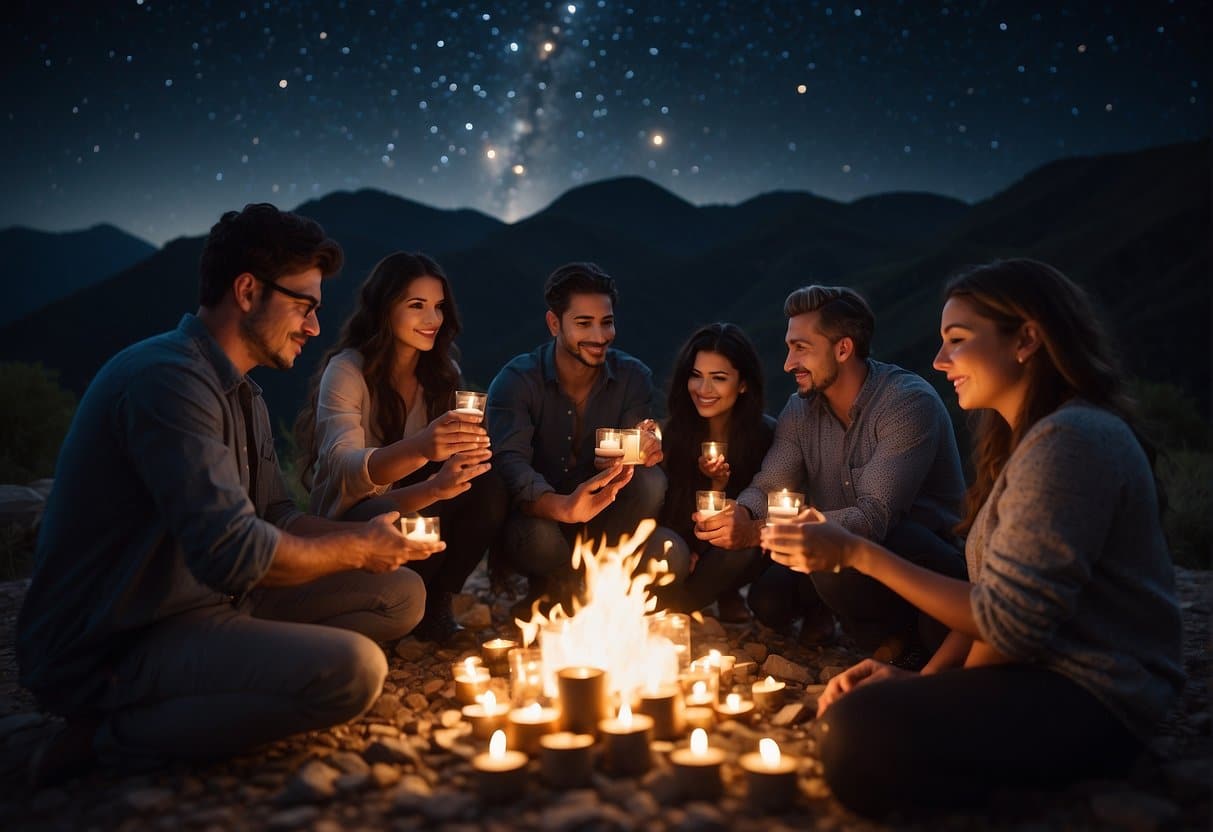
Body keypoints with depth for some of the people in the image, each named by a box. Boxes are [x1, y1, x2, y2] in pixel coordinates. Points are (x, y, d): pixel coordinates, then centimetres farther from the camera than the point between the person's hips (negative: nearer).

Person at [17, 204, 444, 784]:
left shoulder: (241, 391, 13)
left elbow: (277, 520, 14)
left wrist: (373, 538, -3)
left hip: (208, 607, 10)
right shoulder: (166, 377, -21)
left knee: (400, 594, 6)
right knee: (351, 669, -29)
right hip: (115, 649, -10)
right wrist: (357, 549, -13)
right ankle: (110, 733, -11)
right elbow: (232, 552, -29)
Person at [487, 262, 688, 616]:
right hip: (539, 516, -3)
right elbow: (510, 463, -28)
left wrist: (643, 451, -38)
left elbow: (633, 455, -11)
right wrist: (562, 507, -49)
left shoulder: (633, 377, -2)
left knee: (651, 481, -26)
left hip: (604, 526, 3)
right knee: (538, 539, -38)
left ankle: (564, 589, -9)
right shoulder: (516, 380, -12)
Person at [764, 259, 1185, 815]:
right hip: (1046, 669, 9)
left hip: (1093, 700, -9)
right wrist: (924, 680, -3)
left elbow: (1008, 621, -23)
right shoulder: (1031, 437, 13)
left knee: (863, 737, -28)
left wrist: (857, 553, -16)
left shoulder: (1070, 439, -20)